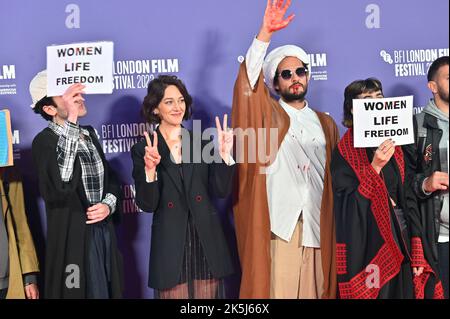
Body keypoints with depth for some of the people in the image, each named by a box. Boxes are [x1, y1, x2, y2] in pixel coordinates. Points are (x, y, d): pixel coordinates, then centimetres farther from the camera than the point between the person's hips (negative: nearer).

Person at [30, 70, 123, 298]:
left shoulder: (89, 134, 9)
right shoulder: (44, 141, -14)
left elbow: (110, 178, 18)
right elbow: (57, 189, -33)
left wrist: (109, 205, -5)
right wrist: (70, 123, -31)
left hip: (104, 233, 7)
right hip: (73, 239, -7)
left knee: (108, 291, 15)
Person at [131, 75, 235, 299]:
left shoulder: (201, 142, 5)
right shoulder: (143, 150, 0)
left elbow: (221, 191, 2)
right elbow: (147, 205, -5)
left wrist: (224, 154, -10)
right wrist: (150, 170, -20)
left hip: (207, 241, 2)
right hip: (170, 244, -2)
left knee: (209, 294, 7)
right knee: (175, 293, 5)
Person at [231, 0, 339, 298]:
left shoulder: (326, 124, 17)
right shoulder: (267, 116, 7)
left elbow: (337, 177, 16)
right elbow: (248, 82, -10)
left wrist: (336, 225, 7)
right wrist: (265, 34, -20)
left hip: (318, 225, 3)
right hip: (279, 222, -3)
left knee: (316, 289, 6)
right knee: (278, 289, -5)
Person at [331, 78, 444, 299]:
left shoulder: (396, 147, 8)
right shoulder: (345, 152, -8)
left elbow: (409, 198, 7)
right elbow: (347, 207, -15)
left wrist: (417, 252, 3)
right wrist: (375, 167, -23)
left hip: (401, 240, 5)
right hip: (367, 246, -5)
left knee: (404, 291, 11)